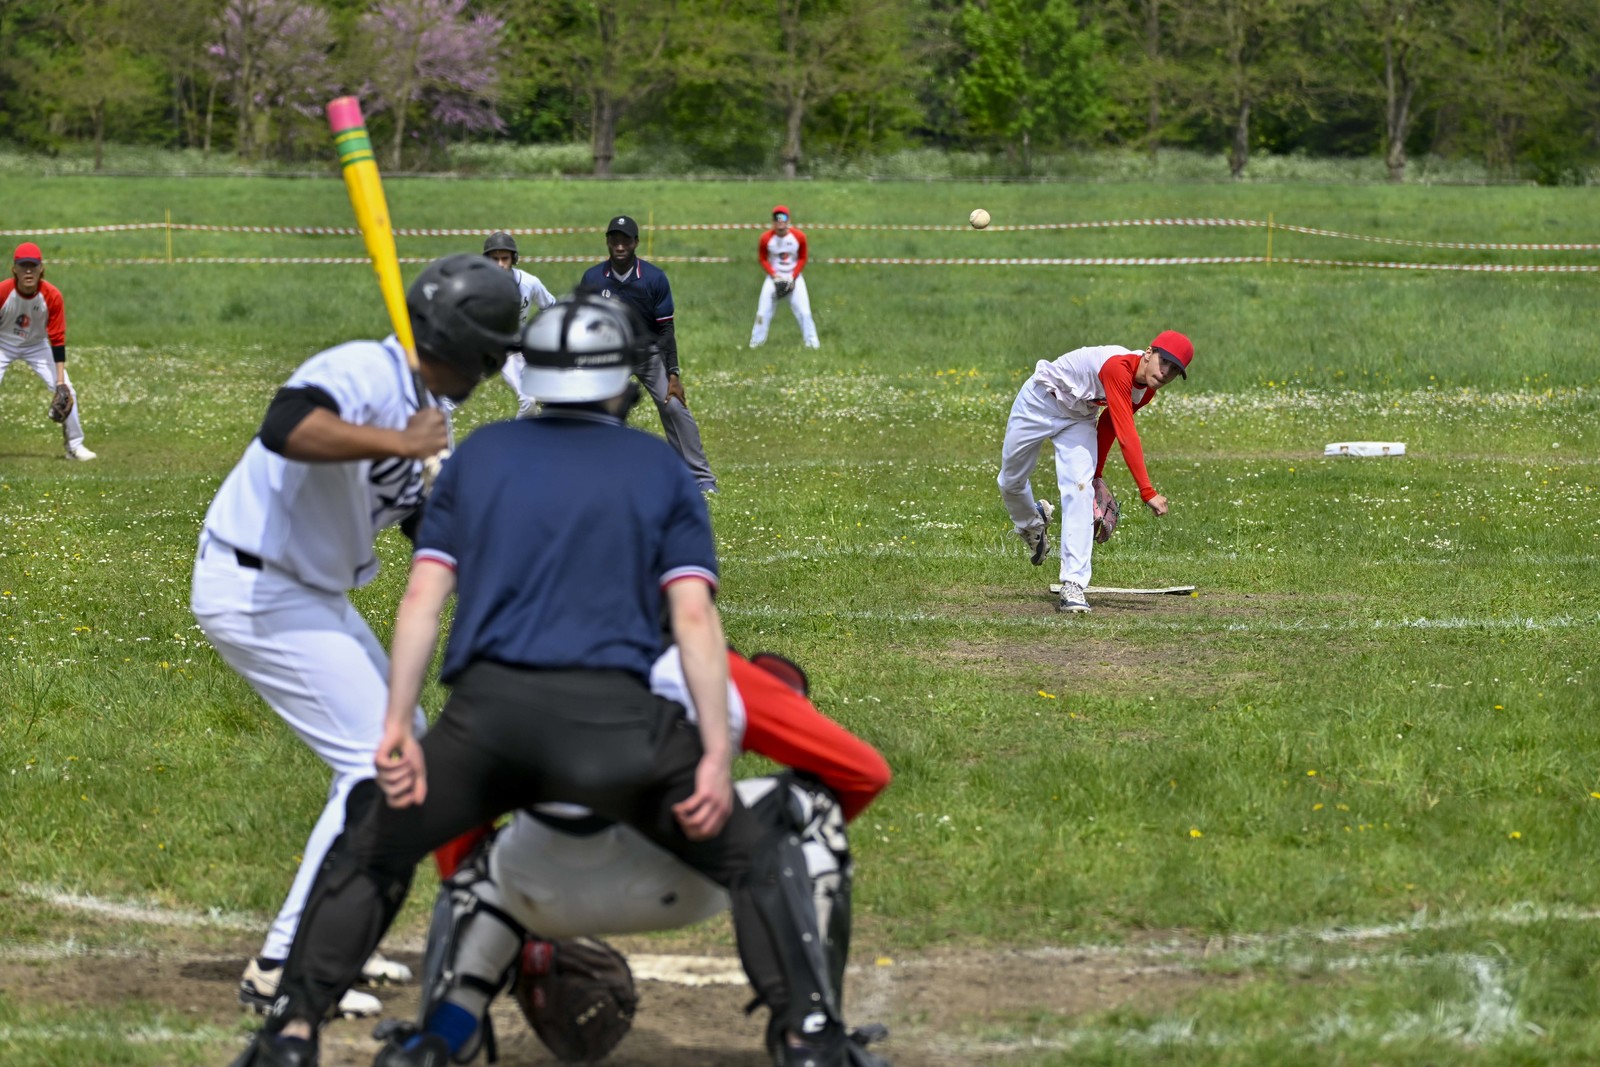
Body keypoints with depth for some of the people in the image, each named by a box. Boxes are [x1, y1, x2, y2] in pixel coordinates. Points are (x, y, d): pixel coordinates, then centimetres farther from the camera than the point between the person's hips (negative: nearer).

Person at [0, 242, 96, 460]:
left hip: (37, 345, 1)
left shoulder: (52, 296, -24)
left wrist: (61, 381, -21)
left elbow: (57, 340, -18)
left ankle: (75, 446, 9)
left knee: (67, 392, -8)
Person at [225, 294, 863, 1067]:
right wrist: (716, 755, -1)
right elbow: (693, 617, 2)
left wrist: (398, 728, 5)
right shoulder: (660, 469, 14)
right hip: (614, 720, -1)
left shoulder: (480, 455, 18)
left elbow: (422, 598, 8)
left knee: (370, 849, 22)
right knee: (747, 860, 17)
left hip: (487, 714, 1)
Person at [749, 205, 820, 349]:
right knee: (763, 312, -5)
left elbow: (802, 259, 1)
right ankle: (755, 343, 5)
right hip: (774, 277, 0)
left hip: (794, 277, 0)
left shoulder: (799, 237, -11)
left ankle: (812, 343, 3)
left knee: (804, 312, -5)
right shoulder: (766, 238, -11)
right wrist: (774, 276, -13)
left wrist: (793, 277, -10)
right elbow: (763, 260, 1)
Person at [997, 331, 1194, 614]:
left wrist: (1097, 474, 12)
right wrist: (1147, 492, -46)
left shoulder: (1147, 392, -12)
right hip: (1040, 400, -5)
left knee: (1080, 490, -16)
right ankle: (1033, 523, 48)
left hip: (1079, 418, 5)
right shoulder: (1118, 367, -39)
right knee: (1010, 482, 12)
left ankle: (1073, 585, -20)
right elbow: (1127, 436, -43)